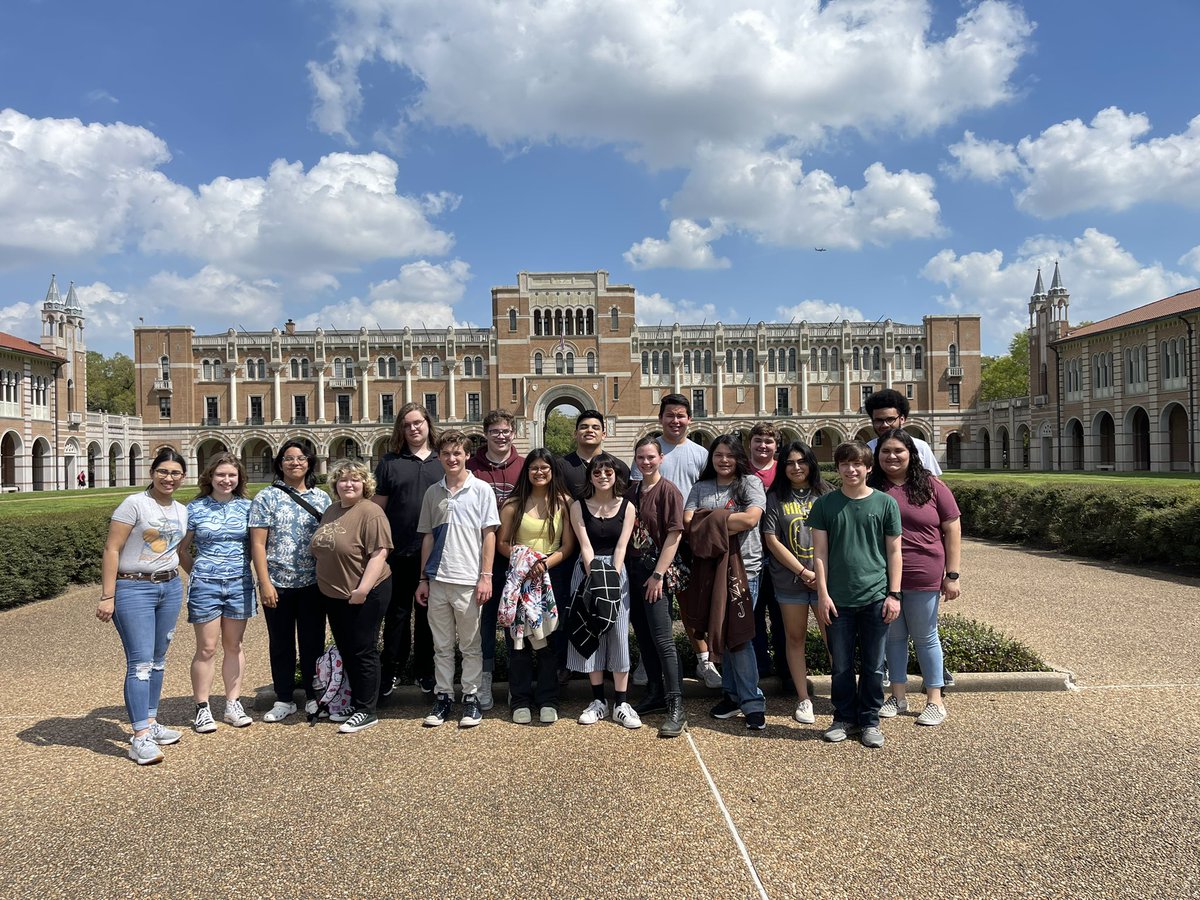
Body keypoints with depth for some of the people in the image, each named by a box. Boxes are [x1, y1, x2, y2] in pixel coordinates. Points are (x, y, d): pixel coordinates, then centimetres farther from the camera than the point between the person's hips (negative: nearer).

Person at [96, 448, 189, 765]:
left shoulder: (182, 511, 10)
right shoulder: (134, 504, -9)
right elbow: (111, 550, -11)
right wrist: (107, 597, -15)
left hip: (171, 587, 6)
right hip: (134, 588, -6)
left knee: (158, 660, 12)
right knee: (141, 662, -9)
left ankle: (150, 722, 24)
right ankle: (140, 738, -6)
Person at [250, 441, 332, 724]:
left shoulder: (321, 497, 6)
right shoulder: (266, 498, -1)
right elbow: (258, 544, -5)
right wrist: (264, 583, -11)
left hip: (313, 583, 1)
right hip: (278, 583, -1)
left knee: (313, 641, 8)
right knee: (281, 643, 10)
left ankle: (313, 696, 22)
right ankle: (284, 700, 22)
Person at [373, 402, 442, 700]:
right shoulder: (389, 462, 4)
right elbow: (377, 507, 4)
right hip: (398, 552, -1)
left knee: (429, 613, 10)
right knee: (397, 613, 8)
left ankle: (426, 671, 23)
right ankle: (391, 671, 20)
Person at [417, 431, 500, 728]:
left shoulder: (481, 489, -1)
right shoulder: (433, 492, 9)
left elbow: (489, 534, -3)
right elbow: (428, 536, 13)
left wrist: (485, 576, -9)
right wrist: (423, 578, 11)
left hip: (468, 580, -3)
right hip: (437, 580, 4)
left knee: (470, 646, 6)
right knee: (442, 645, 12)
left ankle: (471, 698, 16)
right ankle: (443, 697, 22)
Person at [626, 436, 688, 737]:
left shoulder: (668, 490, -8)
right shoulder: (632, 491, 11)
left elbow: (674, 534, -13)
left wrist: (658, 574, -16)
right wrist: (624, 568, 5)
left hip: (656, 570, -6)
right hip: (633, 568, 7)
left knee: (662, 639, -9)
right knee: (643, 635, 12)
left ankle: (676, 707, -5)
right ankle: (655, 694, 25)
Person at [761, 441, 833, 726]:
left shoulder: (826, 494, 5)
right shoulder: (775, 498, 3)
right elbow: (772, 540, -2)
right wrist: (804, 573, -7)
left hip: (827, 578, 0)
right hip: (790, 580, 0)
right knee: (795, 638, 8)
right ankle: (803, 699, 19)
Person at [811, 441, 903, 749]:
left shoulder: (885, 503, 1)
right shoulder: (825, 504, 2)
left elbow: (894, 552, 4)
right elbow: (820, 551, 1)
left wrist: (894, 594, 0)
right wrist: (823, 594, -4)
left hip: (875, 598, 0)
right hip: (838, 599, 0)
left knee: (873, 666, 9)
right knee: (840, 665, 9)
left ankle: (869, 721, 23)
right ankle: (844, 718, 24)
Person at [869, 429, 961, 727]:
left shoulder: (931, 487, -2)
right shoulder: (871, 488, 2)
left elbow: (952, 530, 0)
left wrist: (952, 575, -4)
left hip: (923, 579, -2)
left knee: (925, 637, 9)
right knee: (893, 637, 13)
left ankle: (935, 700, 22)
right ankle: (898, 695, 27)